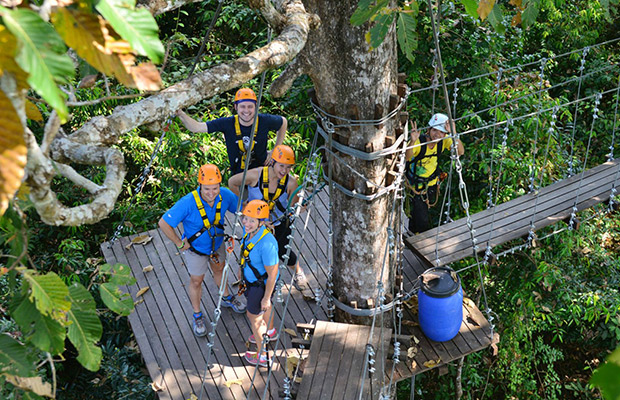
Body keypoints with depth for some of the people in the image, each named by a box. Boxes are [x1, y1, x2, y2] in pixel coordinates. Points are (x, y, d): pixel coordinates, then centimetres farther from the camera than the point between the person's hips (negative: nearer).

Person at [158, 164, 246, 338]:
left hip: (217, 243, 4)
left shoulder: (225, 195, -27)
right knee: (196, 281, 18)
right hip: (195, 248, -4)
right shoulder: (188, 203, -39)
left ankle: (227, 298, 58)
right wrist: (180, 243, -22)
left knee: (219, 270, 29)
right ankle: (197, 316, 42)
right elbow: (164, 223, -32)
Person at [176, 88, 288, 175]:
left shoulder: (265, 121, -13)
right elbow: (197, 127, -15)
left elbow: (283, 122, 8)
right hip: (238, 175, 0)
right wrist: (180, 114, -32)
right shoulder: (228, 123, -14)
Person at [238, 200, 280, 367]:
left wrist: (266, 298, -18)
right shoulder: (249, 230, -16)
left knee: (254, 315, 14)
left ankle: (262, 356, 38)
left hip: (262, 284, -8)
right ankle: (270, 332, 64)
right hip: (250, 278, 8)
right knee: (263, 308, 33)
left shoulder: (267, 244, -40)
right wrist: (243, 272, 20)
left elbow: (272, 274, -29)